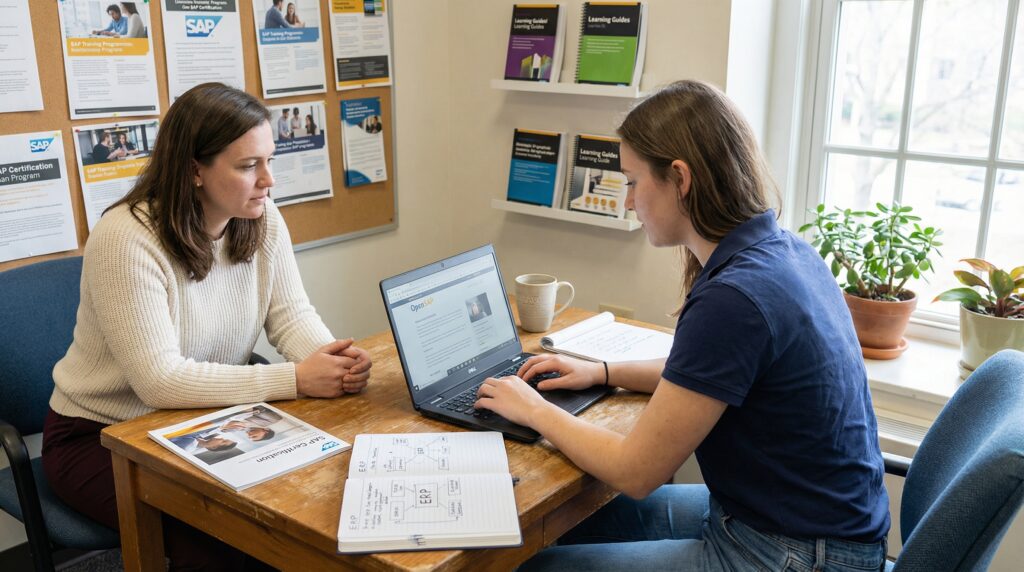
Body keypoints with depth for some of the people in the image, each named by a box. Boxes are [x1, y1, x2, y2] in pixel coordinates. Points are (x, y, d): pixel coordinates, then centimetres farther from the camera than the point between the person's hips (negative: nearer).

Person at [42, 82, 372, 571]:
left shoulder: (261, 218, -7)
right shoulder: (126, 239, -26)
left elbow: (291, 314, -4)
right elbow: (159, 380, -31)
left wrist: (332, 357, -27)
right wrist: (295, 379, -33)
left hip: (202, 422, 6)